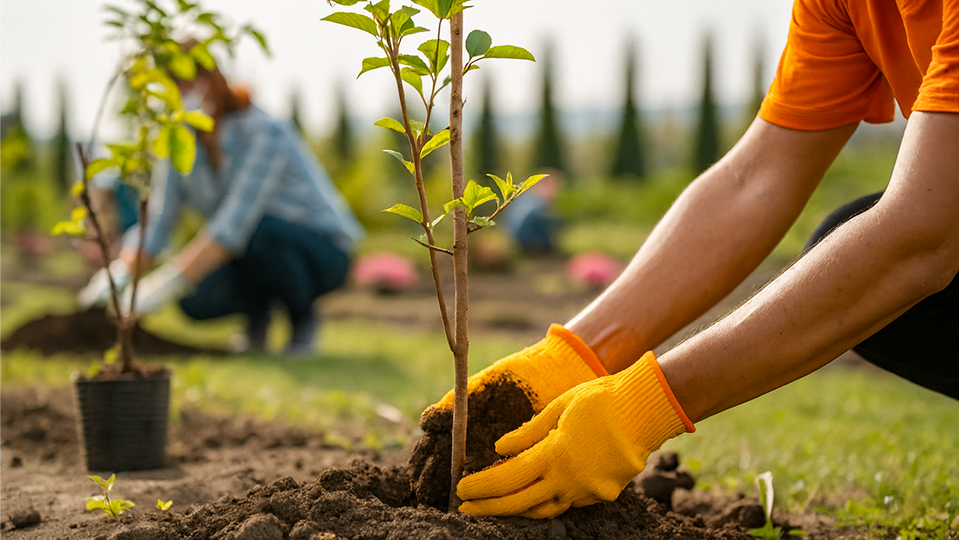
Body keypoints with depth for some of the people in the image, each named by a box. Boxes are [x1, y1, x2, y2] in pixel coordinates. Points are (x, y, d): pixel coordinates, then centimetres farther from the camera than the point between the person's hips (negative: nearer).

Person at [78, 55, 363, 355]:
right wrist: (117, 276, -27)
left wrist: (161, 285, -42)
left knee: (258, 231, -37)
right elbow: (155, 223, -8)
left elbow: (235, 223, -36)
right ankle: (258, 309, 8)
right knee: (197, 298, -26)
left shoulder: (264, 132, -26)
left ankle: (304, 317, -10)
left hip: (321, 252, -5)